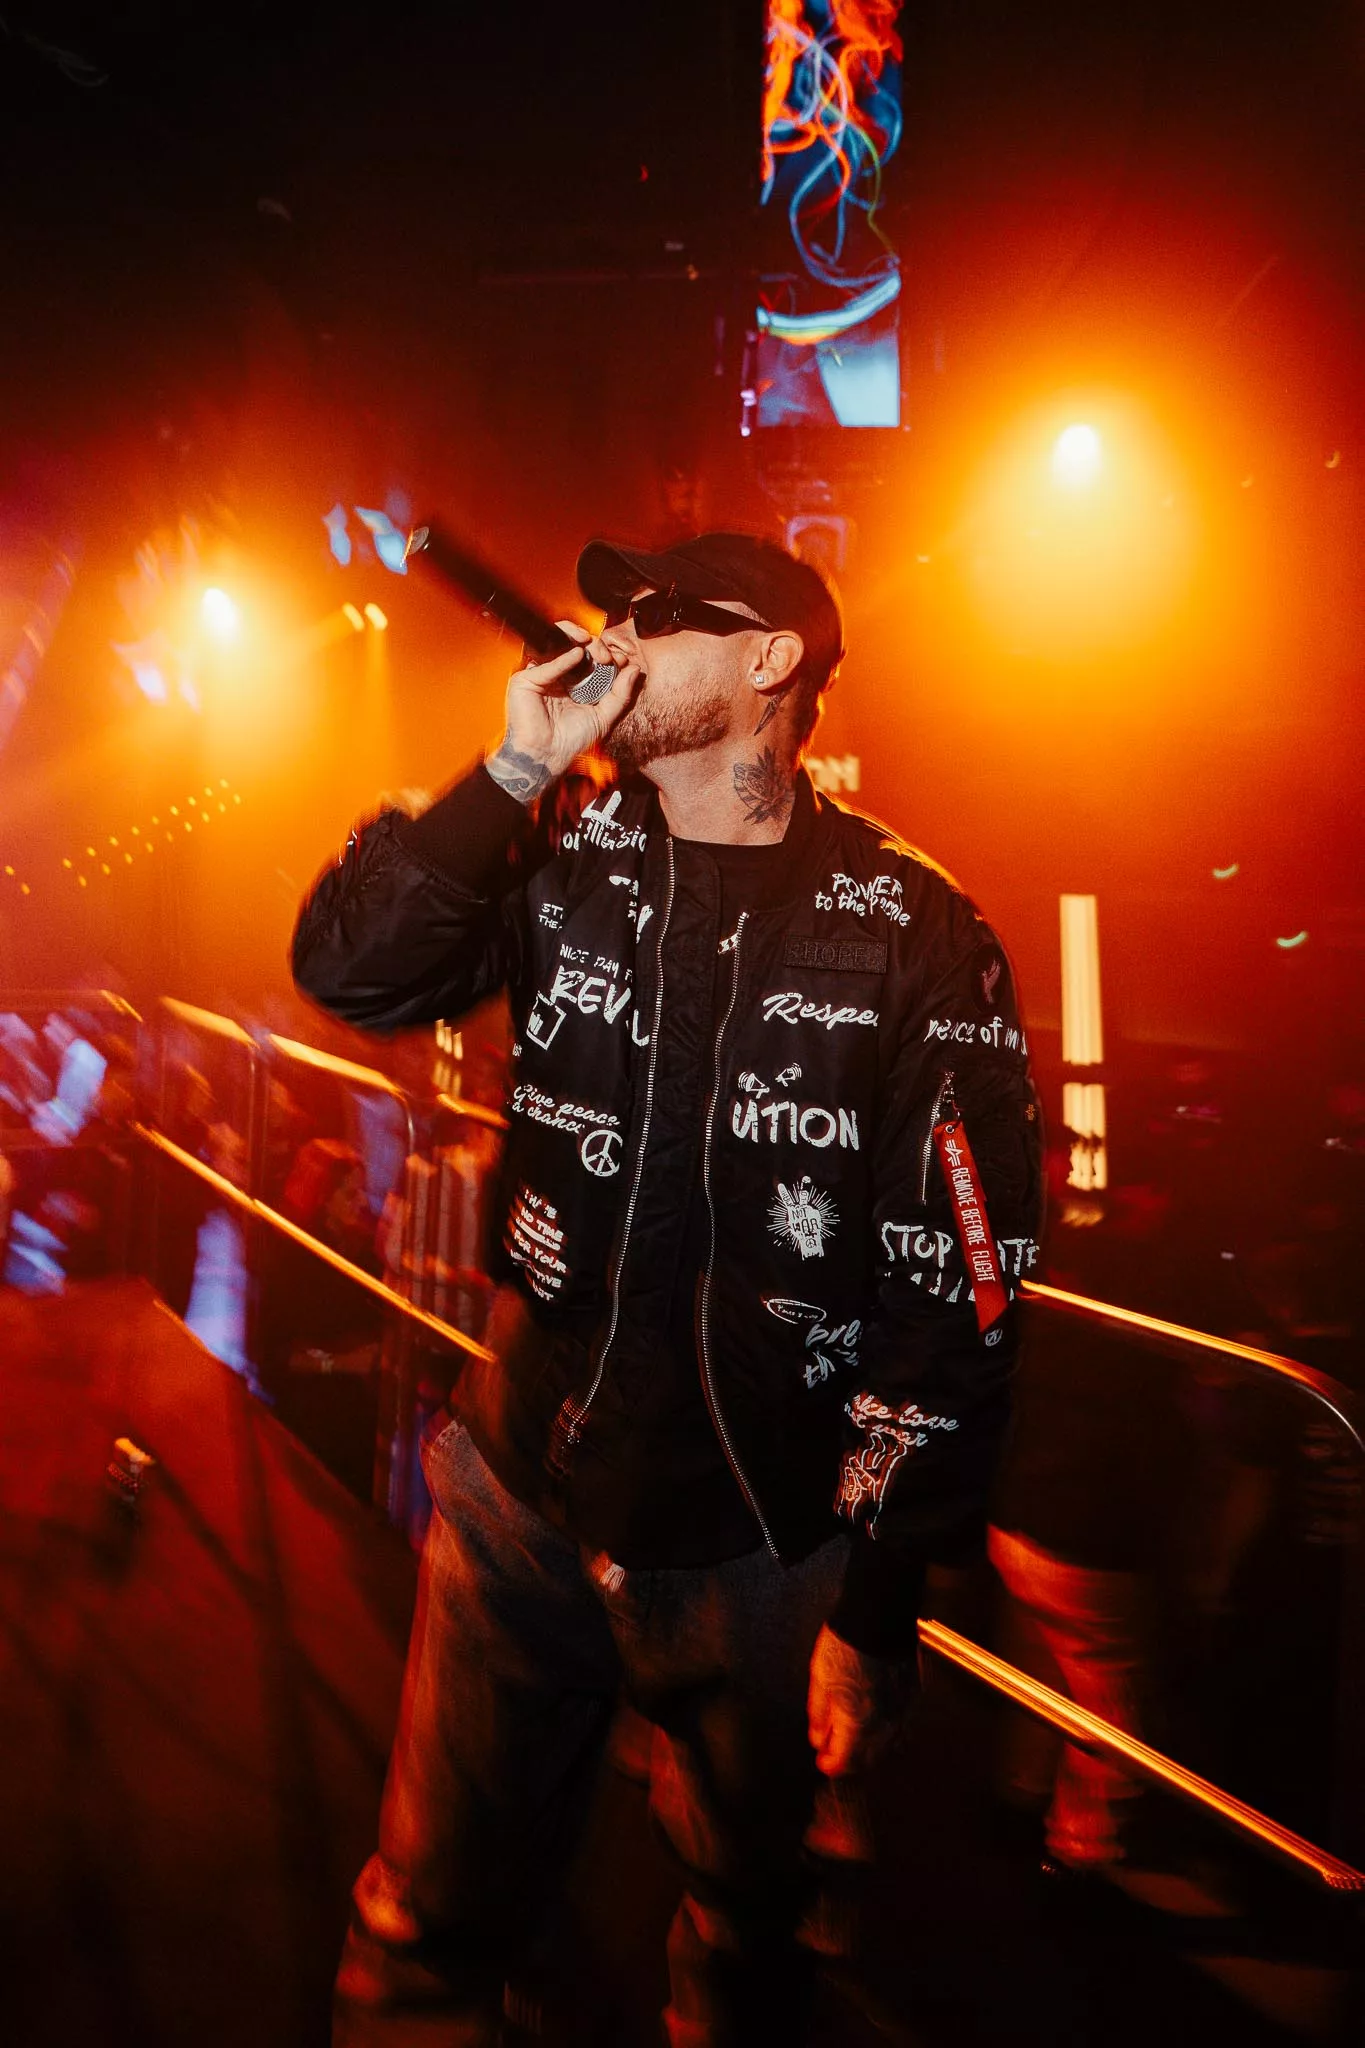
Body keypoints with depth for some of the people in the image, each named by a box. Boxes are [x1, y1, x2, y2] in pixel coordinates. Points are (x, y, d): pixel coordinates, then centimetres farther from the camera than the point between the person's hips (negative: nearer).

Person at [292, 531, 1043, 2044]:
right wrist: (517, 768, -16)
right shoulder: (566, 857, 0)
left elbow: (955, 1298, -11)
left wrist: (877, 1609, -10)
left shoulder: (914, 937, -12)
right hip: (520, 1504, 2)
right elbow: (347, 970, -11)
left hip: (761, 1552, -1)